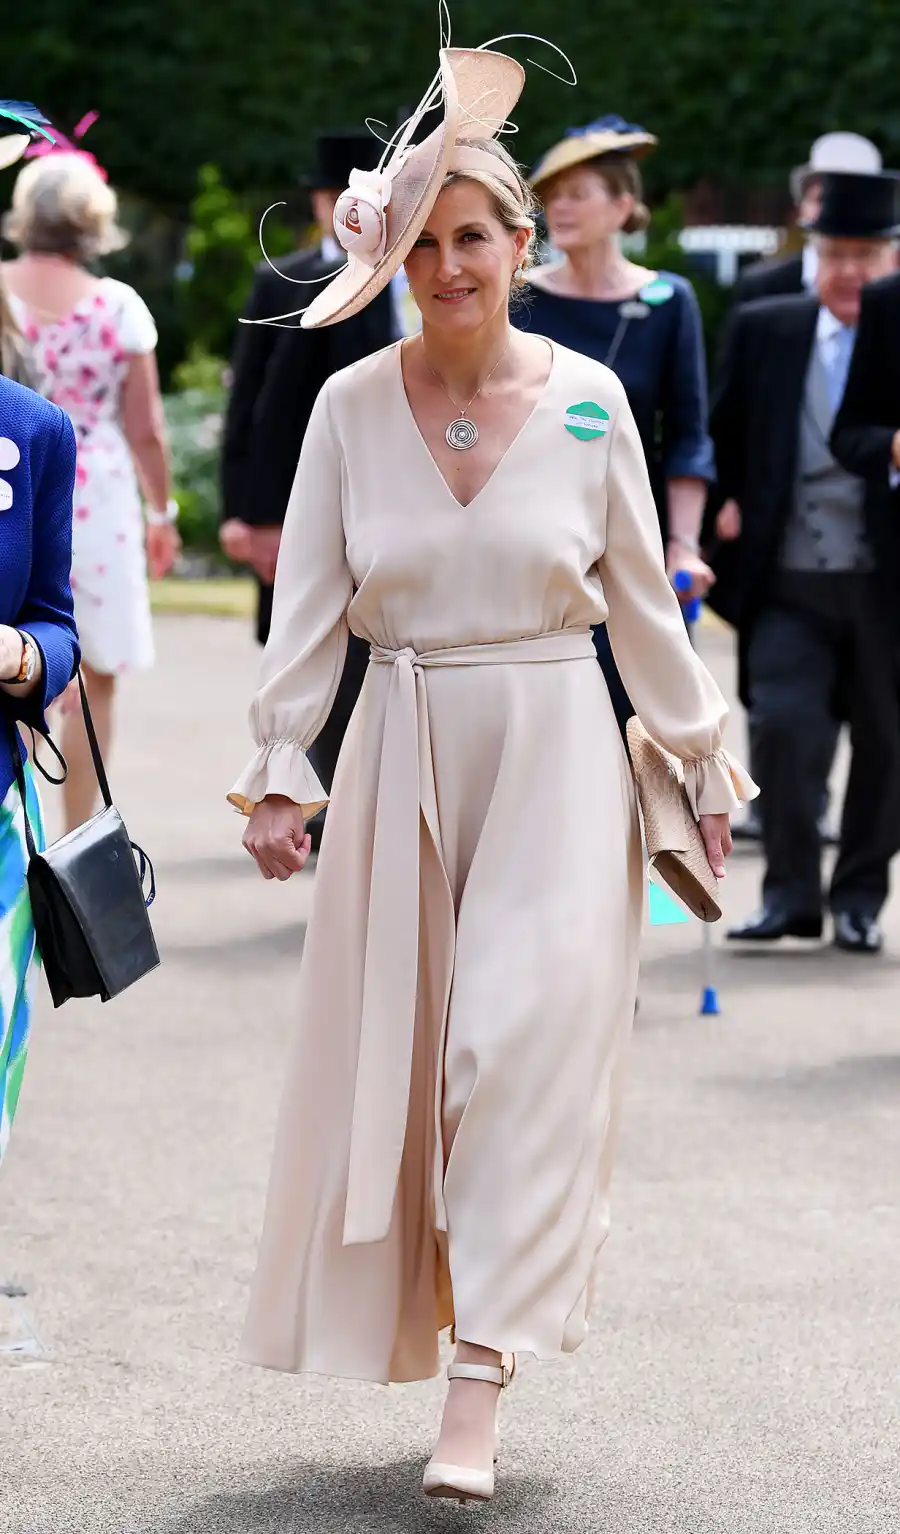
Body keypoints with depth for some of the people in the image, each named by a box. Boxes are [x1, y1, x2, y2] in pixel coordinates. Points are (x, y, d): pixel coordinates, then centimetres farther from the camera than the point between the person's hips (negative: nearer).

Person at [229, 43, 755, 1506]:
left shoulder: (589, 399, -1)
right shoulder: (351, 405, 1)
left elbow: (642, 600, 7)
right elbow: (308, 601, 2)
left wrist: (703, 763, 10)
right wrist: (282, 763, -6)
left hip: (555, 749, -2)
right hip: (404, 748, 2)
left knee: (528, 1037, -12)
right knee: (393, 1046, 5)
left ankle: (478, 1388, -14)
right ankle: (425, 1318, 21)